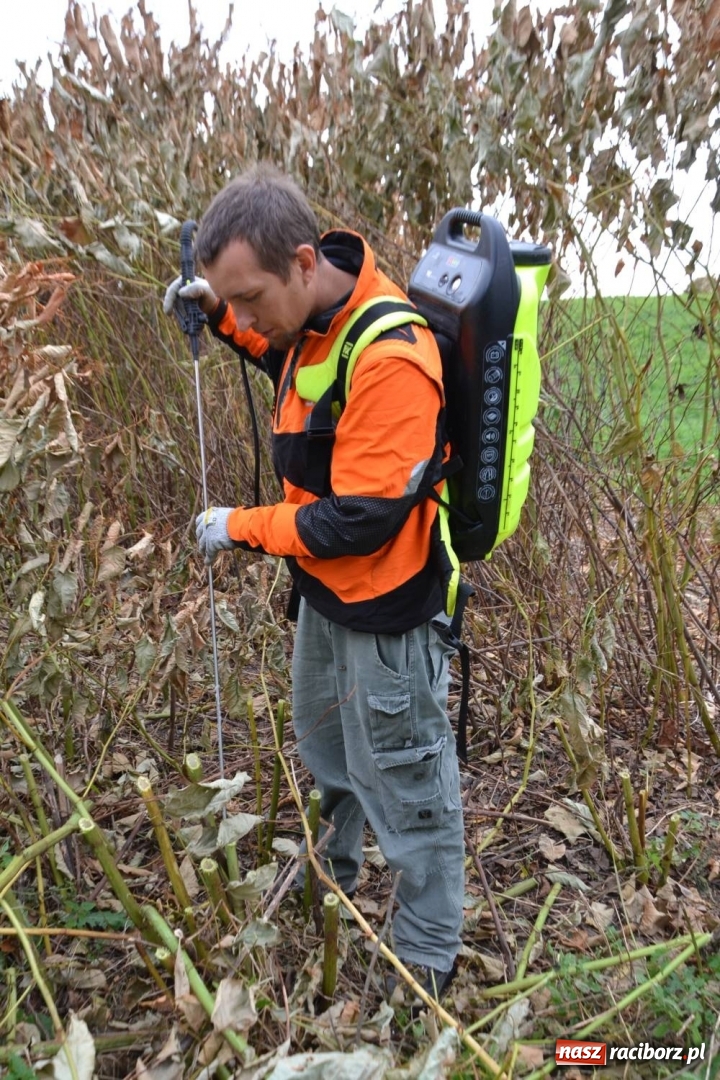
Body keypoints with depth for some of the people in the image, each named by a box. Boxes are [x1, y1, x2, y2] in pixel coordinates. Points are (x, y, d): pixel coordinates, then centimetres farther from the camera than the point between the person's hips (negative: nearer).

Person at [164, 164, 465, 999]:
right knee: (322, 744, 29)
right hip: (325, 588, 9)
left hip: (384, 610, -9)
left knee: (403, 782, 10)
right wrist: (219, 314, 4)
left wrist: (241, 527, -15)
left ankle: (428, 953, 36)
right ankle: (331, 869, 58)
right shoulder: (315, 317, -3)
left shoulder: (390, 359, -32)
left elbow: (358, 521, -28)